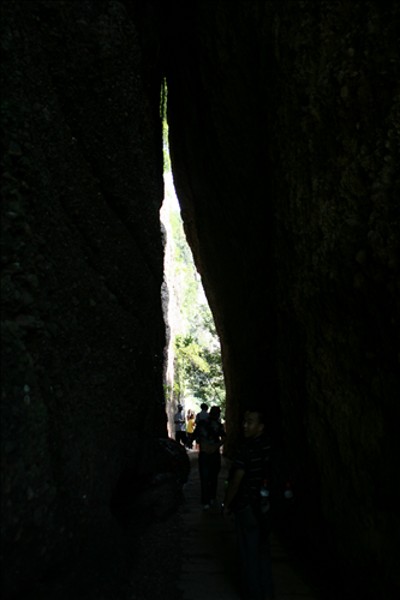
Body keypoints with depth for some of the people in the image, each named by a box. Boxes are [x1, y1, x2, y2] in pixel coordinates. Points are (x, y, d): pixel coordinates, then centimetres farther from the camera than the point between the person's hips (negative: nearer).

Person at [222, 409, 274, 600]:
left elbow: (235, 481, -21)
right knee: (262, 551, 21)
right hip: (265, 506, 7)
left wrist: (226, 505, -7)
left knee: (249, 554, 11)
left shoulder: (247, 449, -25)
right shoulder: (270, 446, -4)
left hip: (246, 507, -7)